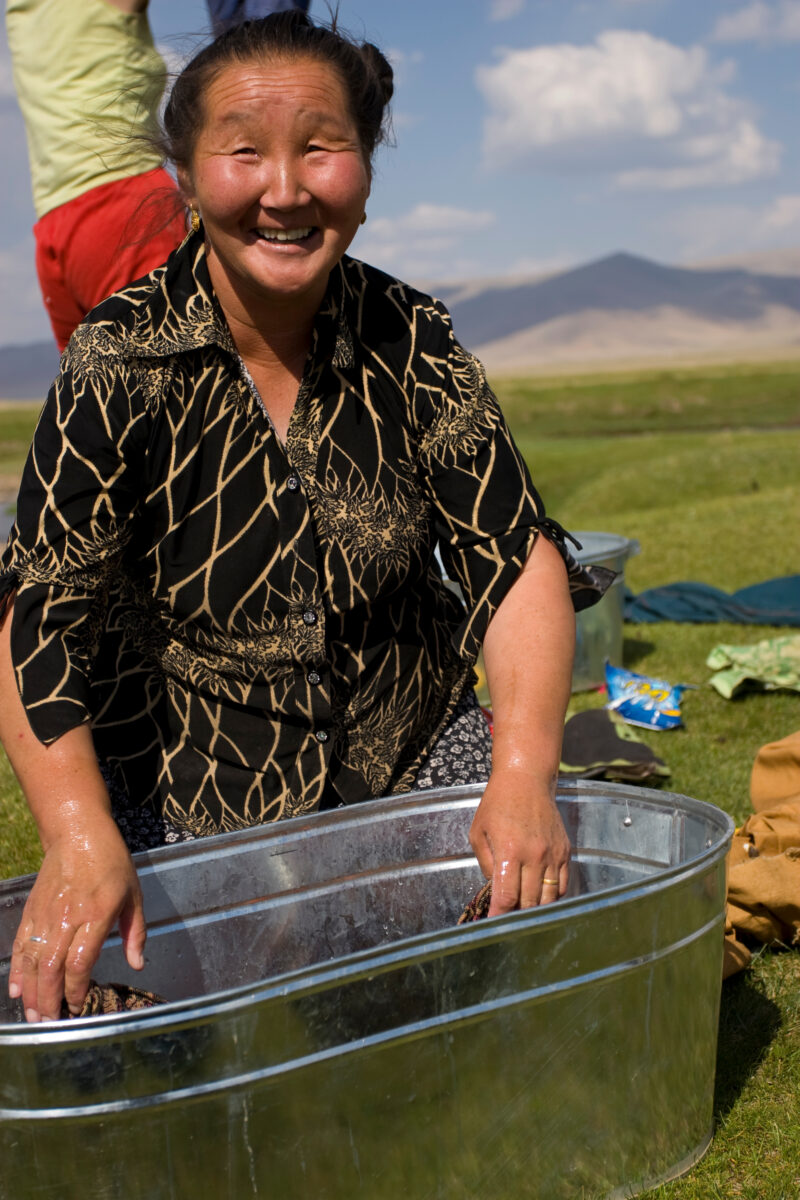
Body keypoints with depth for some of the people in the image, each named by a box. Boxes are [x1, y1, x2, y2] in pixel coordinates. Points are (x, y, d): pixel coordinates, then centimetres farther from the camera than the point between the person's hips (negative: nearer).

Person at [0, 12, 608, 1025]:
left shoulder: (412, 344, -9)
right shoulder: (123, 362, -16)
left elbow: (520, 561, -13)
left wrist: (521, 780, -28)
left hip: (414, 755, 3)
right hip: (185, 804, -2)